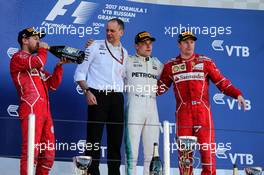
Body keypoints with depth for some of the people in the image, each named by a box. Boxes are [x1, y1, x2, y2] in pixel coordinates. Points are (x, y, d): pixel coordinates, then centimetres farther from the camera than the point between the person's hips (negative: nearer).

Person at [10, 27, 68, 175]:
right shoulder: (18, 58, 1)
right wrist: (43, 49, 1)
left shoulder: (35, 62, 27)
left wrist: (60, 65, 13)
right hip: (31, 112, -9)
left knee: (48, 155, 10)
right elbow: (39, 62, -19)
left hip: (45, 112, 9)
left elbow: (52, 84, 23)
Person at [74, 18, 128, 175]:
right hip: (98, 96, -4)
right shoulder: (95, 47, 2)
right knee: (94, 138, -7)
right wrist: (87, 91, -11)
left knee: (116, 139, 5)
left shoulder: (124, 53, 15)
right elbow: (80, 72, 1)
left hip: (117, 98, 4)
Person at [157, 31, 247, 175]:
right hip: (182, 112, 1)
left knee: (207, 146, -7)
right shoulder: (170, 66, 13)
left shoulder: (205, 62, 9)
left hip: (202, 110, -1)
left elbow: (221, 82, 6)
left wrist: (237, 94, -5)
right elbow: (161, 87, 16)